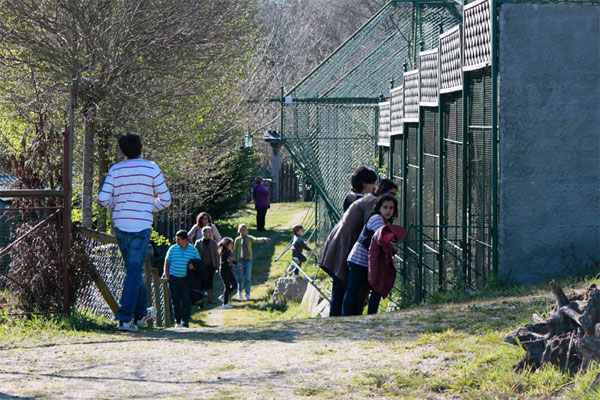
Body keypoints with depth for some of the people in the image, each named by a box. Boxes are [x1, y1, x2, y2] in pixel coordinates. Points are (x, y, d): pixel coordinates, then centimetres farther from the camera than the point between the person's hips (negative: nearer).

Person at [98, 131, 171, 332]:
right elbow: (165, 200, 0)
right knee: (134, 271, -3)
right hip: (141, 225, -3)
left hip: (120, 225, 3)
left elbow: (103, 198, -5)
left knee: (134, 268, 18)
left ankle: (141, 313, 32)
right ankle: (125, 318, -11)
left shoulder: (116, 170, 3)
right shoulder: (151, 168, -2)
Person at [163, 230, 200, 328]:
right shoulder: (172, 249, 5)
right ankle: (178, 321, 18)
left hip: (186, 279, -1)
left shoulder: (193, 250, 3)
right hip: (174, 278, 1)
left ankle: (185, 322, -7)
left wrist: (193, 266, -12)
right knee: (175, 301, 5)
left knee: (186, 301, -8)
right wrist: (167, 278, 3)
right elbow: (167, 264, 10)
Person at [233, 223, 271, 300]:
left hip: (248, 260, 0)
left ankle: (247, 295, 1)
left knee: (247, 277, -3)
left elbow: (256, 239, -18)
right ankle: (239, 292, 24)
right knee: (240, 277, 1)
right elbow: (235, 251, 9)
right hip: (240, 260, 0)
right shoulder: (237, 240, 2)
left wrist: (264, 239, -38)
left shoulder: (249, 238, 1)